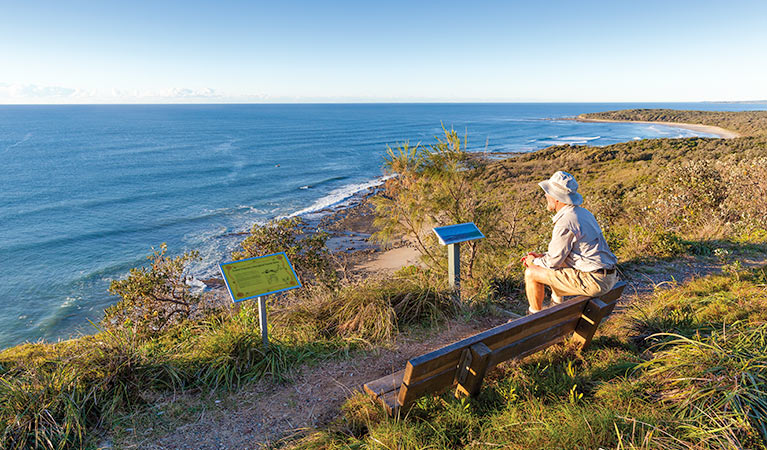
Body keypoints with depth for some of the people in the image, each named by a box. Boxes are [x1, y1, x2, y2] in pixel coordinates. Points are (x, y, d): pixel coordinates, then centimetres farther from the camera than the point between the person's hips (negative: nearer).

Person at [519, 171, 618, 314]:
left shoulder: (565, 223, -21)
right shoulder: (582, 212, 10)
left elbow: (553, 261, -13)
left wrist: (534, 262, 7)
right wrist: (540, 256, 15)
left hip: (592, 281, -10)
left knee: (531, 273, -3)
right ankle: (557, 303, 40)